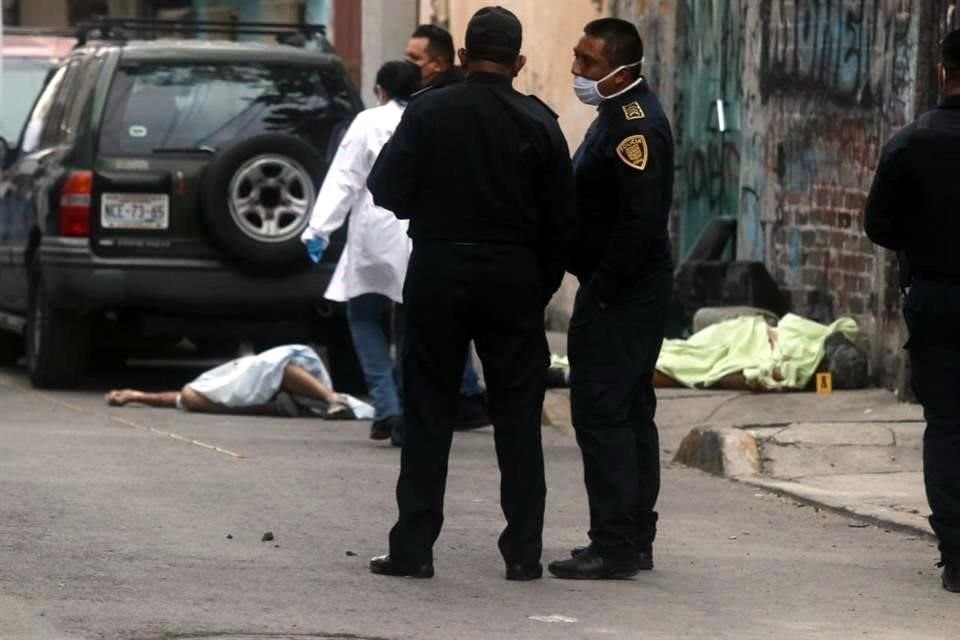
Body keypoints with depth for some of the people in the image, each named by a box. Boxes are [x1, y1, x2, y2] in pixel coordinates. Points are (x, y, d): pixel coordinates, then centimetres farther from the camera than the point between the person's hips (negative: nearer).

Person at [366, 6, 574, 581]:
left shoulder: (427, 113, -5)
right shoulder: (538, 124, -3)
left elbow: (387, 193, -4)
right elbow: (561, 217, -1)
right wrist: (544, 284, 10)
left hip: (438, 274, 0)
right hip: (514, 278, 0)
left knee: (428, 411, 7)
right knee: (518, 415, 7)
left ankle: (413, 548, 4)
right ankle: (524, 552, 5)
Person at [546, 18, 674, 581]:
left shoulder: (635, 125, -19)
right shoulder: (624, 112, 14)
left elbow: (640, 219, -25)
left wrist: (600, 290, -19)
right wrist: (597, 284, 11)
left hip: (620, 295, -11)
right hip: (627, 290, 11)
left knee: (602, 412, -10)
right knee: (630, 412, 14)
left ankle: (614, 545, -9)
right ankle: (635, 539, 21)